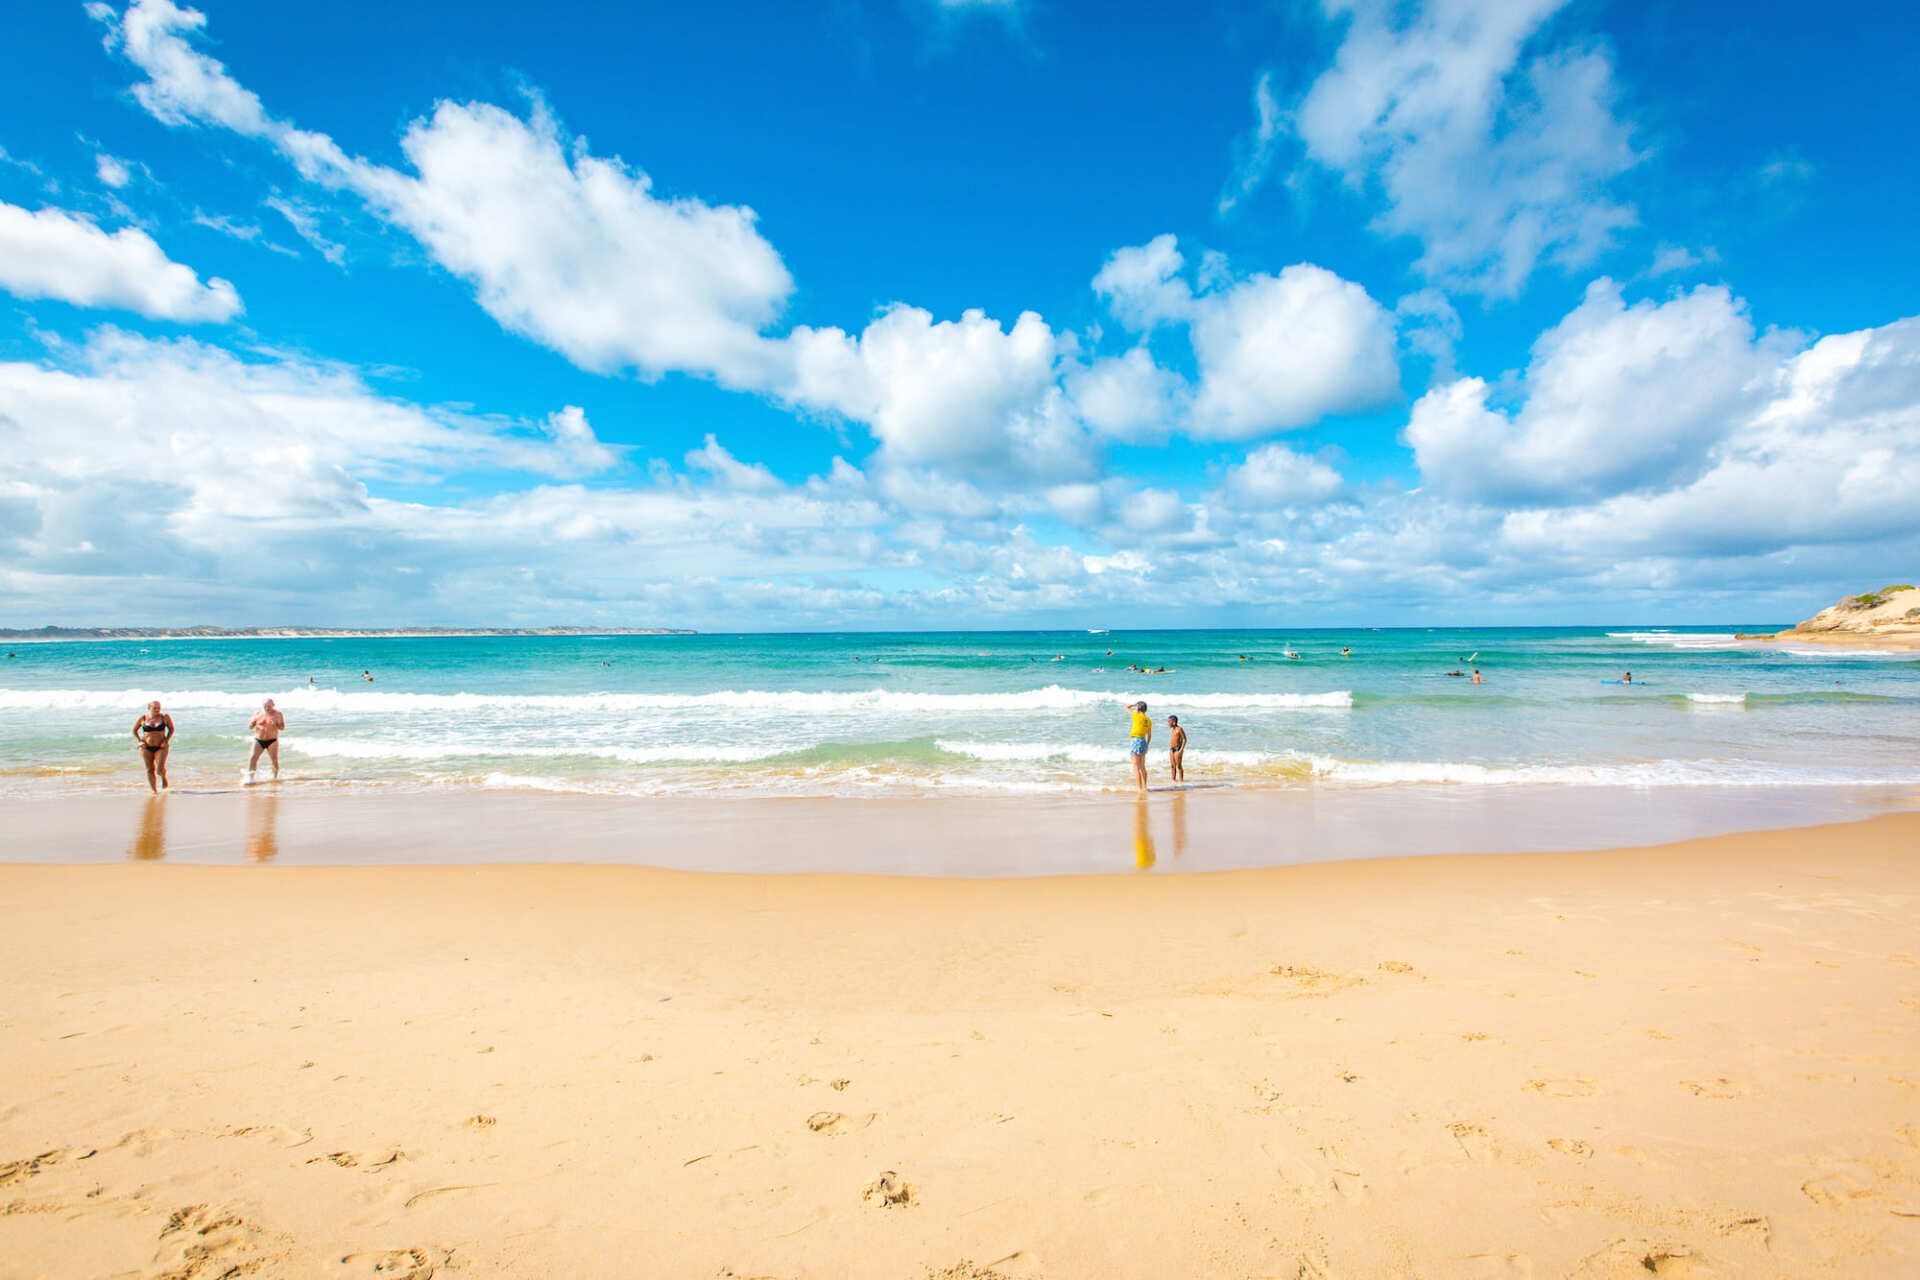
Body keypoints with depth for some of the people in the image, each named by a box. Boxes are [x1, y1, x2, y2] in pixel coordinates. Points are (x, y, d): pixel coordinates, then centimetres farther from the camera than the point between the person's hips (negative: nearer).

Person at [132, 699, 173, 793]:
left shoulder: (165, 717, -4)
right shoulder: (143, 718, -1)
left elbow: (171, 729, 7)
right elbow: (134, 730, 13)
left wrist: (167, 741, -5)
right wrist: (139, 741, 0)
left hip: (161, 747, -1)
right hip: (146, 748, 2)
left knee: (160, 769, -13)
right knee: (150, 770, 3)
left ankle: (164, 778, 21)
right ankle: (154, 790, 14)